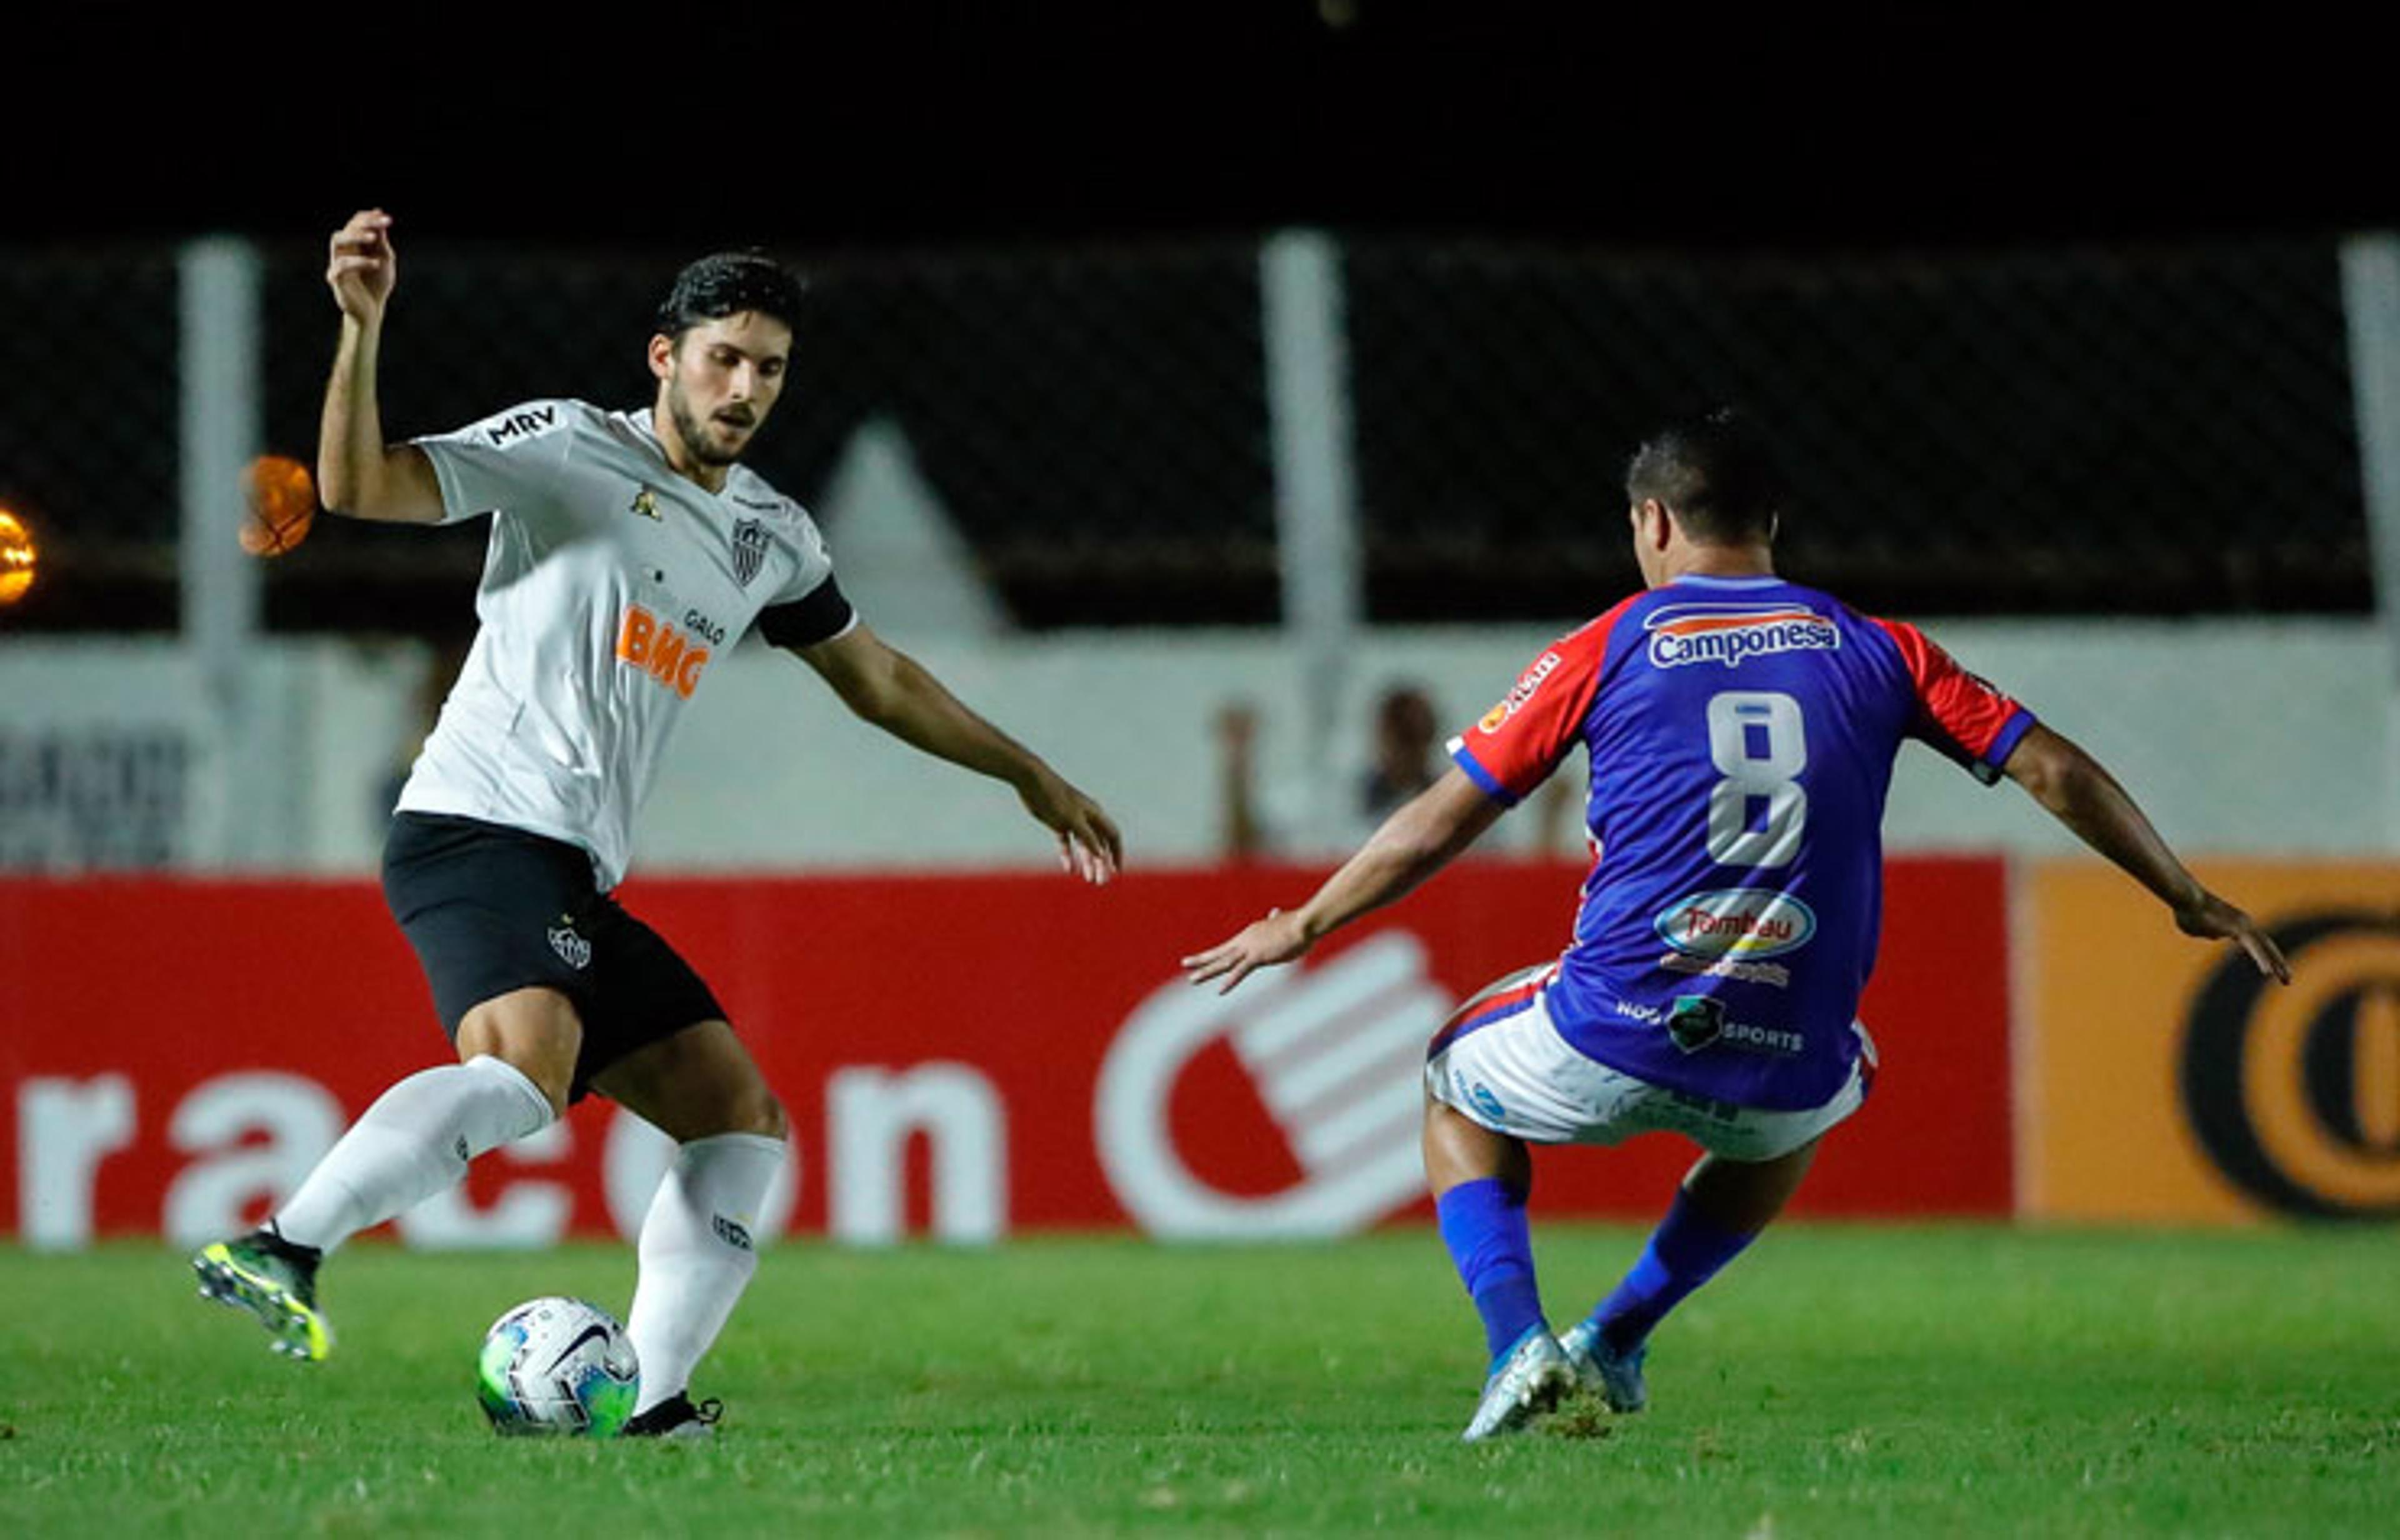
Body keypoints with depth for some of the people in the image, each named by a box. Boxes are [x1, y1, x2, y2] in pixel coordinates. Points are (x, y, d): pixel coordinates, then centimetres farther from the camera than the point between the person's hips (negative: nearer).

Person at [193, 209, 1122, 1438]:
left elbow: (875, 677, 35)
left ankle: (643, 1403, -2)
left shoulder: (771, 537, 19)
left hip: (577, 879, 9)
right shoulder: (567, 449, -3)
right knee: (526, 1068, -35)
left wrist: (1029, 776, 39)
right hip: (477, 829, -9)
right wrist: (362, 330, -27)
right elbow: (359, 488, -13)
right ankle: (280, 1249, -39)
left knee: (742, 1120, 4)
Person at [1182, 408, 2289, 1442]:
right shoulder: (1875, 649, 8)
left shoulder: (1604, 652, 3)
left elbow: (1441, 823, 5)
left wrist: (1302, 927, 19)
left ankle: (1518, 1344, 6)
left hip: (1613, 1042, -2)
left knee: (1458, 1087, 30)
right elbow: (2054, 771, 9)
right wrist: (2189, 901, 22)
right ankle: (1620, 1339, 34)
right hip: (1785, 1072, 2)